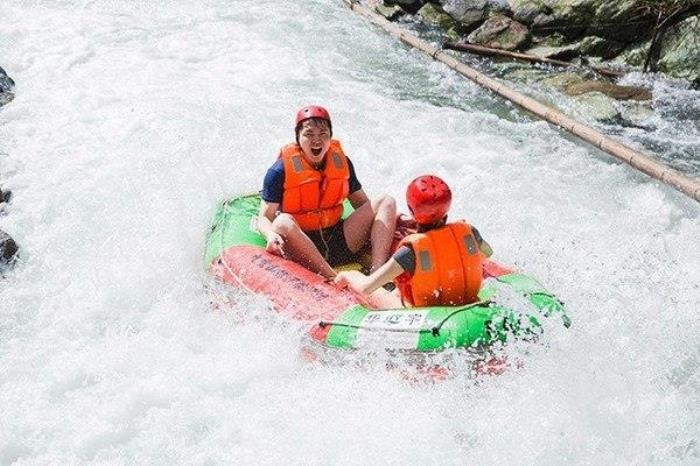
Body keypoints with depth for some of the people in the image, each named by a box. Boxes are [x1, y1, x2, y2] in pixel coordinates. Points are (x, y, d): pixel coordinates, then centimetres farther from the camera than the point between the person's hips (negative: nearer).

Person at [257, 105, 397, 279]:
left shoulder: (341, 161, 6)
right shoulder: (281, 171, -8)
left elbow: (363, 204, 12)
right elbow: (264, 218, -10)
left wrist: (396, 218, -5)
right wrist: (271, 235, -34)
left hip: (340, 243, 5)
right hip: (301, 248, -5)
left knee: (386, 202, -6)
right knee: (283, 222, -36)